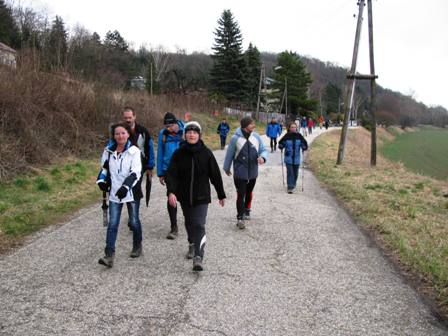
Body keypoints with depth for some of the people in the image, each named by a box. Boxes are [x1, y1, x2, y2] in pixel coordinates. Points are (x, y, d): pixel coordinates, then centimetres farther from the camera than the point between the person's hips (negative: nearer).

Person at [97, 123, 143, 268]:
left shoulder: (134, 151, -9)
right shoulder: (109, 151, 4)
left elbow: (136, 172, -17)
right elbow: (104, 167, 18)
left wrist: (125, 186, -28)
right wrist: (101, 180, 0)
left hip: (131, 192, -3)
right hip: (114, 193, 3)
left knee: (134, 221, 11)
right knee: (112, 223, -3)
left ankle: (137, 246, 34)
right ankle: (109, 255, -4)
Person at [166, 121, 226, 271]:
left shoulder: (206, 153, -6)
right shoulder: (179, 153, -3)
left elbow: (215, 175, 0)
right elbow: (172, 174, -10)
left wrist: (221, 195, 5)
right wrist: (171, 191, -27)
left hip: (201, 197, -3)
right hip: (184, 197, 3)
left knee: (199, 225, -13)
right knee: (189, 223, 21)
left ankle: (198, 257, -15)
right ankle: (192, 245, 45)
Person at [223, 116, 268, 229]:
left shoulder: (256, 137, -2)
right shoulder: (236, 138, -12)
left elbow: (263, 150, 3)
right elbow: (229, 154, -2)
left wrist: (262, 157, -21)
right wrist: (226, 168, 8)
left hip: (253, 172, 5)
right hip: (239, 172, -4)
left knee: (249, 193, 21)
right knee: (241, 195, -7)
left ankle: (247, 211, 42)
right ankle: (240, 218, 1)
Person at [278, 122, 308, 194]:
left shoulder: (299, 136, -1)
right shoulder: (287, 136, -5)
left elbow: (304, 144, 8)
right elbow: (281, 143, 4)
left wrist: (304, 148, -7)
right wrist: (281, 147, -11)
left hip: (296, 159, 2)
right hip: (288, 158, -2)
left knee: (295, 173, 12)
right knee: (290, 172, -8)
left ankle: (293, 184, 36)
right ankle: (290, 187, -4)